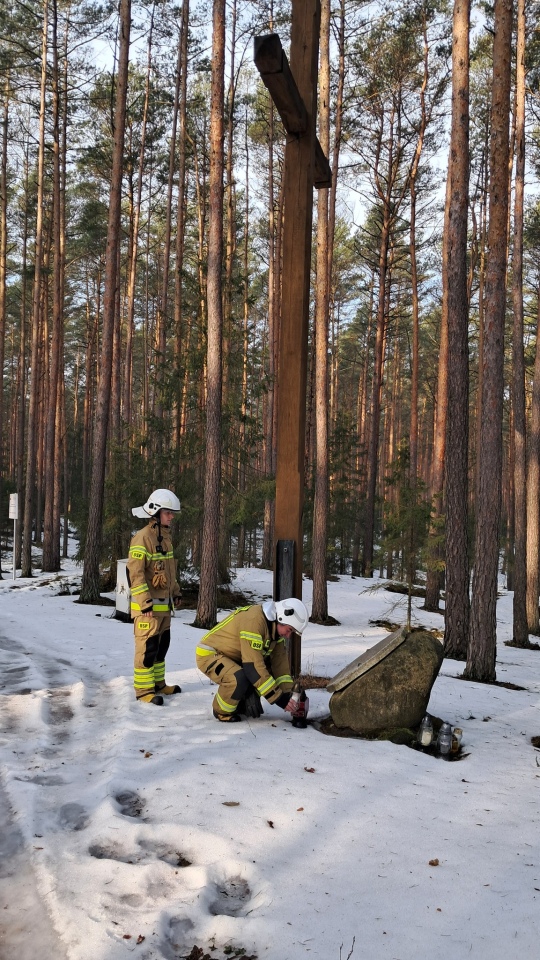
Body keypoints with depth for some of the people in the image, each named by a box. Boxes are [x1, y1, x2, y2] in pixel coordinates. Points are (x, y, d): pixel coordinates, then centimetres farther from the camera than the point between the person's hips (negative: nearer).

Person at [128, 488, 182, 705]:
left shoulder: (165, 536, 13)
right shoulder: (143, 538, -16)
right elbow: (135, 572, -20)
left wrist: (175, 592, 23)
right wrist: (145, 602, -23)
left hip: (164, 604, 9)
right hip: (148, 606, -9)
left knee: (162, 645, 16)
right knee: (147, 647, -6)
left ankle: (158, 683, 28)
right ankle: (143, 689, 2)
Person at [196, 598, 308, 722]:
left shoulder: (275, 625, -3)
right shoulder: (254, 621, -32)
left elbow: (280, 661, -1)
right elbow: (253, 666, -35)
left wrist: (287, 695, -10)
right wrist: (279, 699, -30)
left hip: (234, 658, 9)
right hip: (209, 655, -9)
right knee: (239, 680, -34)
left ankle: (241, 702, 14)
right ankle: (222, 711, -6)